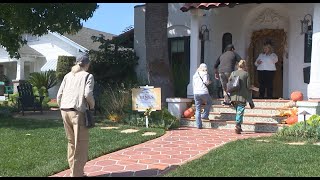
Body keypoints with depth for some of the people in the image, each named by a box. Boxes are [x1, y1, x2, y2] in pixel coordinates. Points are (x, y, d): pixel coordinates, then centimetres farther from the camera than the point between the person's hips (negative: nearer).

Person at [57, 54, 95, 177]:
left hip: (64, 111, 6)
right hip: (77, 111, -6)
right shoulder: (88, 76, 2)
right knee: (81, 144, 2)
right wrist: (92, 106, 4)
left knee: (71, 142, 16)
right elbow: (87, 94, -12)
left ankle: (74, 171, 26)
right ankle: (76, 174, 4)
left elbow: (59, 95, 11)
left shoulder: (67, 76, 16)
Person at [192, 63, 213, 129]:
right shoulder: (205, 74, 5)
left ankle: (199, 125, 4)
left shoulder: (195, 75, 20)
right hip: (203, 92, -4)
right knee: (209, 102, 26)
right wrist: (209, 82, 11)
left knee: (198, 109, 6)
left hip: (196, 93, 4)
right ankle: (205, 115, 15)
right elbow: (206, 81, -10)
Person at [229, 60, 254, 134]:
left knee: (238, 112, 17)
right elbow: (248, 87, -2)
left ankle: (239, 127, 18)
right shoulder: (246, 74, -2)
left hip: (233, 97, 4)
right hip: (242, 97, -4)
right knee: (240, 112, -2)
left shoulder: (233, 73, 7)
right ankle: (237, 126, -13)